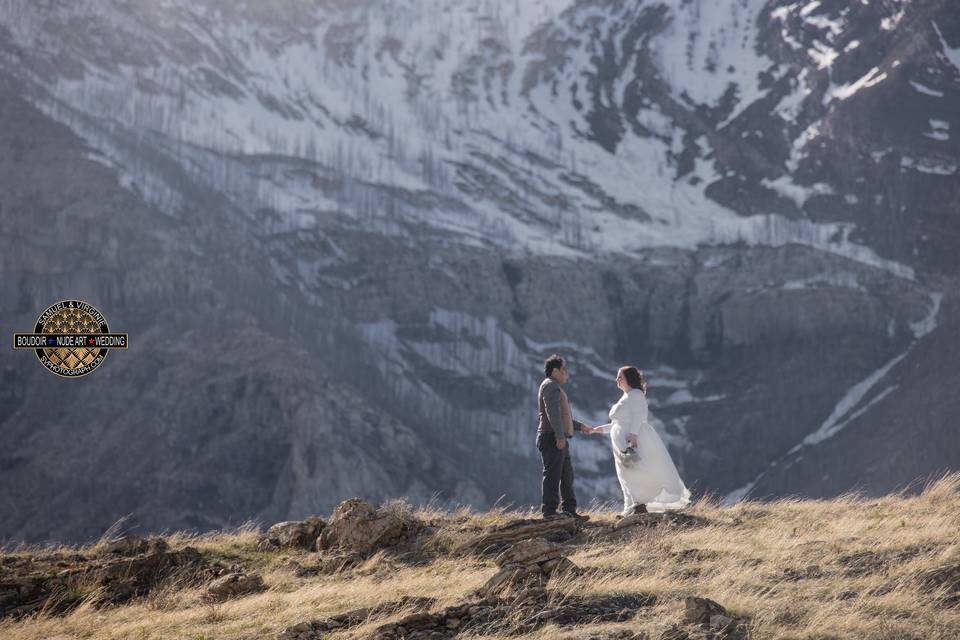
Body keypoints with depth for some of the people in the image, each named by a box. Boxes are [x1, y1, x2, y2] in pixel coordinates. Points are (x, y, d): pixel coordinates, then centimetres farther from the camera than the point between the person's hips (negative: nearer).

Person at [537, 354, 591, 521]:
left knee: (567, 476, 10)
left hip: (560, 441, 11)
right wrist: (560, 436, -26)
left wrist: (579, 426, 30)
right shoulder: (550, 385, -8)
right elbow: (553, 412, -20)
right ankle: (549, 511, -10)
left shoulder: (555, 388, 26)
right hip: (552, 438, -11)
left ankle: (569, 510, 12)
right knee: (552, 475, -10)